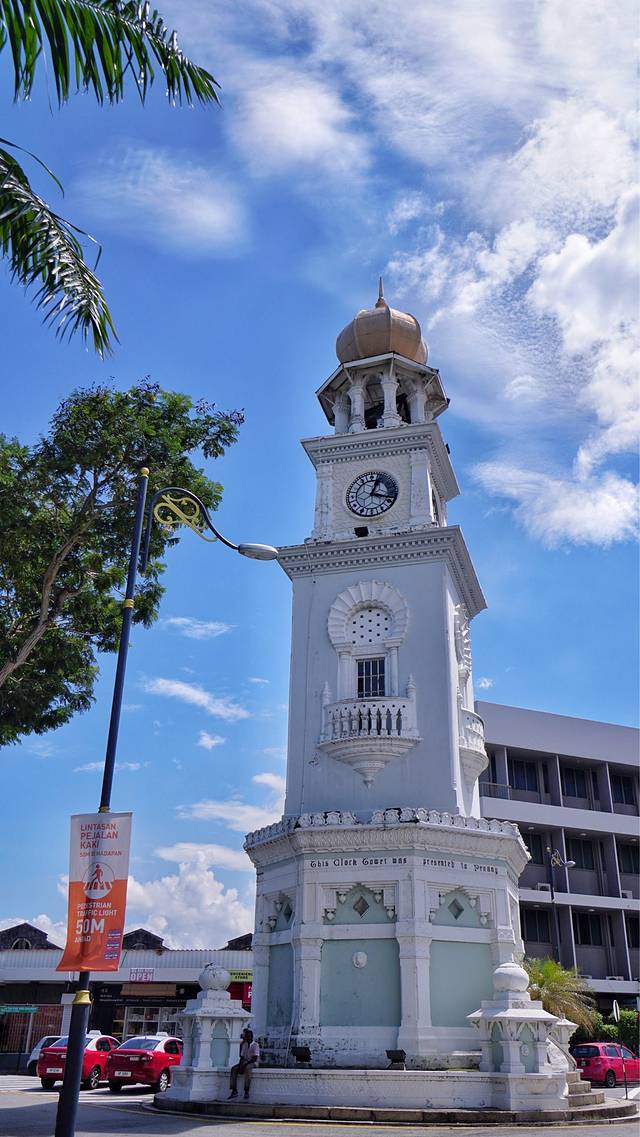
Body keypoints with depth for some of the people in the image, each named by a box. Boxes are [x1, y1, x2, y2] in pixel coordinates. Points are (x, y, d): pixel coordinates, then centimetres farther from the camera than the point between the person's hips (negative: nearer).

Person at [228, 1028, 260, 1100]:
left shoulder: (255, 1045, -6)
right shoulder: (244, 1045, 14)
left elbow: (255, 1058, -15)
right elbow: (242, 1056, 12)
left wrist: (245, 1064, -22)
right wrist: (240, 1064, -9)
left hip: (253, 1063, -6)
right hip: (245, 1062, 6)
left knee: (247, 1068, -39)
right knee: (234, 1069, -20)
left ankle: (246, 1091, -37)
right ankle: (234, 1091, -24)